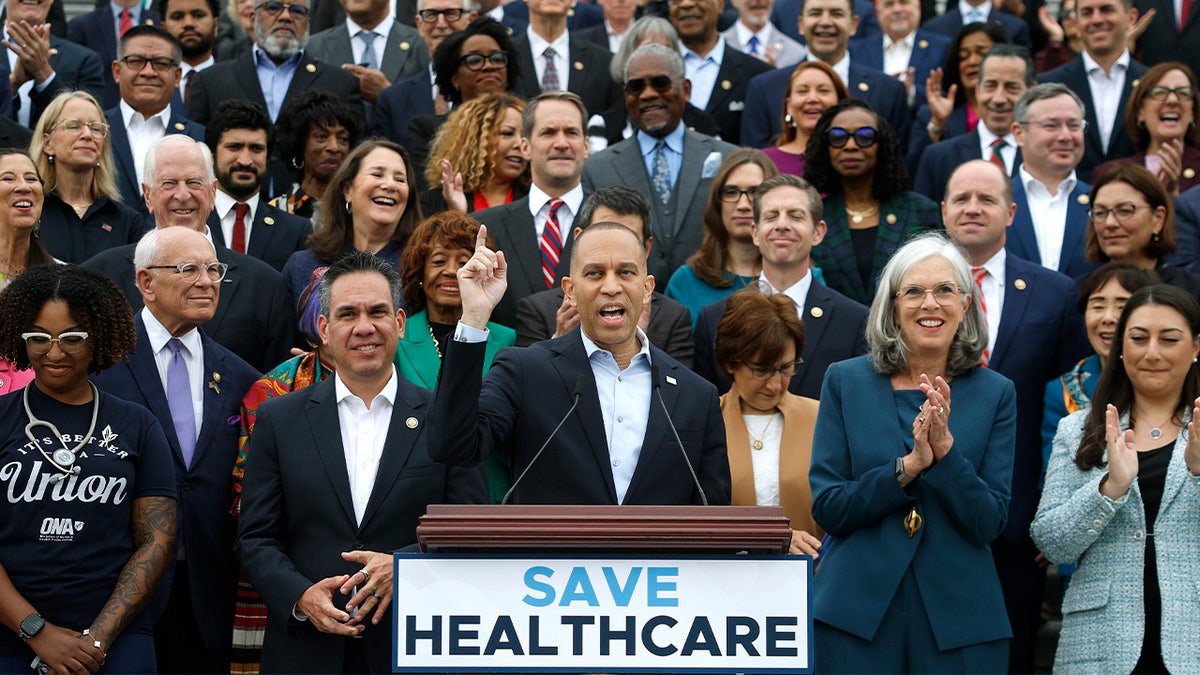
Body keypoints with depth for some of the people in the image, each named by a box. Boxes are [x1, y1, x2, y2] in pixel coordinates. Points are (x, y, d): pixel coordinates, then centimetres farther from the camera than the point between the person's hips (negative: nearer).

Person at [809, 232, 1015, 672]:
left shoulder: (993, 393, 2)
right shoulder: (845, 382, 2)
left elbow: (988, 524, -3)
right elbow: (827, 508, -3)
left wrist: (945, 449, -17)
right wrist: (909, 466, -15)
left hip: (959, 616, 0)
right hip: (857, 612, 0)